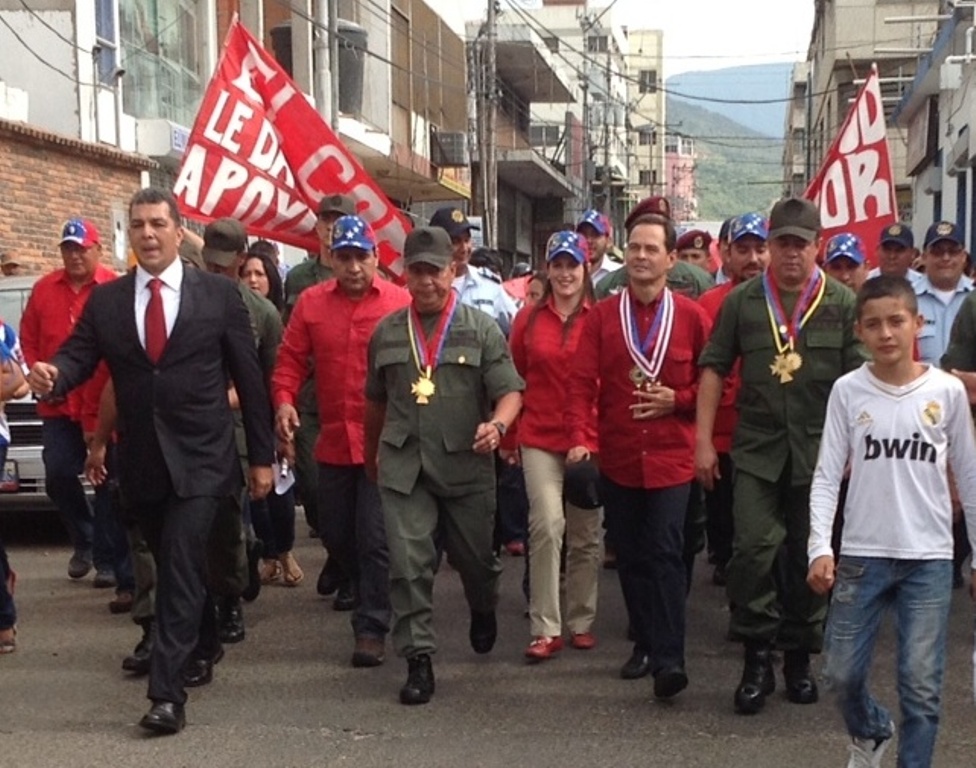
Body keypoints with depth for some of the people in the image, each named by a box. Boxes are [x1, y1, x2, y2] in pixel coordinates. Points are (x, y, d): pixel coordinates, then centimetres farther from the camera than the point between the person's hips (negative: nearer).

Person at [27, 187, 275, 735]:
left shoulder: (220, 294, -3)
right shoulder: (105, 301, 5)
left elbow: (249, 377, -1)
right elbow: (78, 357, -3)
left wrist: (262, 456, -1)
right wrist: (52, 376, -28)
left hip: (201, 458, -4)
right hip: (142, 461, 4)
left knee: (179, 567, -11)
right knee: (177, 564, 18)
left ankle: (168, 693, -8)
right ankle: (204, 645, 42)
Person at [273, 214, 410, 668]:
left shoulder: (400, 303, -6)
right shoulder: (311, 303, 4)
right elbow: (291, 360, 5)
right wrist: (284, 401, -12)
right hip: (332, 442, 5)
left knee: (374, 539, -3)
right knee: (336, 534, 17)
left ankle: (372, 628, 9)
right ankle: (373, 599, 40)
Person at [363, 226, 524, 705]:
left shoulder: (482, 329, 0)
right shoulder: (386, 332, 8)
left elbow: (510, 390, -5)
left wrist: (498, 424, -26)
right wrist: (372, 455, 25)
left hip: (466, 464, -1)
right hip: (403, 467, 1)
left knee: (474, 555, 14)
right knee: (409, 563, -6)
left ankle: (483, 612, 47)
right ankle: (418, 660, 3)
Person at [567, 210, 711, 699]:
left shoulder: (692, 316, 0)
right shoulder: (601, 316, 3)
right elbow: (582, 382, -3)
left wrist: (678, 399, -12)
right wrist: (580, 439, -15)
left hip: (671, 458, -2)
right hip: (617, 459, 3)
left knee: (666, 555, -10)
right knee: (630, 557, 11)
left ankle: (670, 659, -10)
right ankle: (645, 644, 25)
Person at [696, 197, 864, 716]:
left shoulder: (842, 303, 3)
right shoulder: (742, 301, 4)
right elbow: (714, 368, 5)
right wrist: (704, 439, 0)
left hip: (819, 452, 1)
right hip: (756, 449, 0)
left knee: (810, 556, 8)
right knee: (753, 548, -11)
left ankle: (799, 658, 25)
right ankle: (757, 659, 3)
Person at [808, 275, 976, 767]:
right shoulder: (847, 391, -3)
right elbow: (827, 476, -3)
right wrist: (820, 547, -14)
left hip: (930, 559, 0)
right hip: (862, 555, 1)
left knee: (921, 685, 0)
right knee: (841, 674, 6)